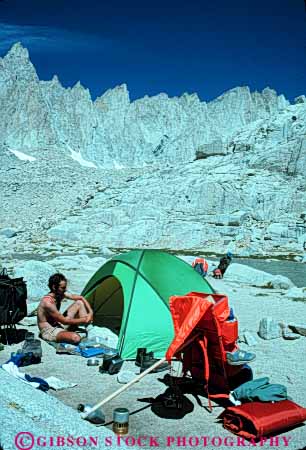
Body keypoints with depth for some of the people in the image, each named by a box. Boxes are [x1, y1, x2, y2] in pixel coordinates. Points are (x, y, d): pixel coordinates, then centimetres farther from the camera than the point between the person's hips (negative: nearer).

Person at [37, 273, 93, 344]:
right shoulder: (48, 302, -28)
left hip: (59, 324, 9)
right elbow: (64, 321, -23)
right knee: (76, 338, -37)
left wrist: (90, 312, -6)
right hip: (49, 331, -9)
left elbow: (81, 298, 7)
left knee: (80, 303, 2)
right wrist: (83, 320, -15)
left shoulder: (60, 294, -3)